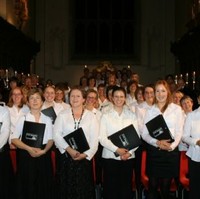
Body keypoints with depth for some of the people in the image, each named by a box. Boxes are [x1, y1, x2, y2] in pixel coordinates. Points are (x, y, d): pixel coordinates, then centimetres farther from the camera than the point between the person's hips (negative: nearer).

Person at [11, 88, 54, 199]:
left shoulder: (47, 120, 7)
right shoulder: (23, 119, 1)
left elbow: (50, 139, 5)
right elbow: (14, 139, -3)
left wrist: (44, 150, -15)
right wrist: (29, 149, -15)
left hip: (43, 156, 2)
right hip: (26, 156, -1)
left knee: (43, 188, 4)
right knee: (27, 188, 1)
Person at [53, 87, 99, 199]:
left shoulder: (91, 116, 5)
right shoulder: (62, 115, 7)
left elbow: (95, 138, 0)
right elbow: (56, 135, -3)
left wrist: (86, 154, -13)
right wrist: (69, 149, -14)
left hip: (85, 157, 0)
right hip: (66, 157, 0)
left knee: (84, 188, 1)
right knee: (68, 188, 4)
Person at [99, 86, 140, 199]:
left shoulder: (132, 115, 7)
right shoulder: (106, 116, 2)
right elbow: (102, 138, -5)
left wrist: (129, 152, -10)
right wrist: (117, 150, -16)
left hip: (128, 157, 1)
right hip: (110, 157, -1)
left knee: (126, 188, 6)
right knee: (110, 189, 2)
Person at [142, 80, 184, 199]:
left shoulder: (176, 109, 3)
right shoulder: (150, 110, 8)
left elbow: (179, 131, 0)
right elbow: (144, 134, 4)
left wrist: (172, 145, -18)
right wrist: (157, 143, -14)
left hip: (171, 151, -1)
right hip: (153, 151, 1)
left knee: (166, 187, 6)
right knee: (153, 186, 5)